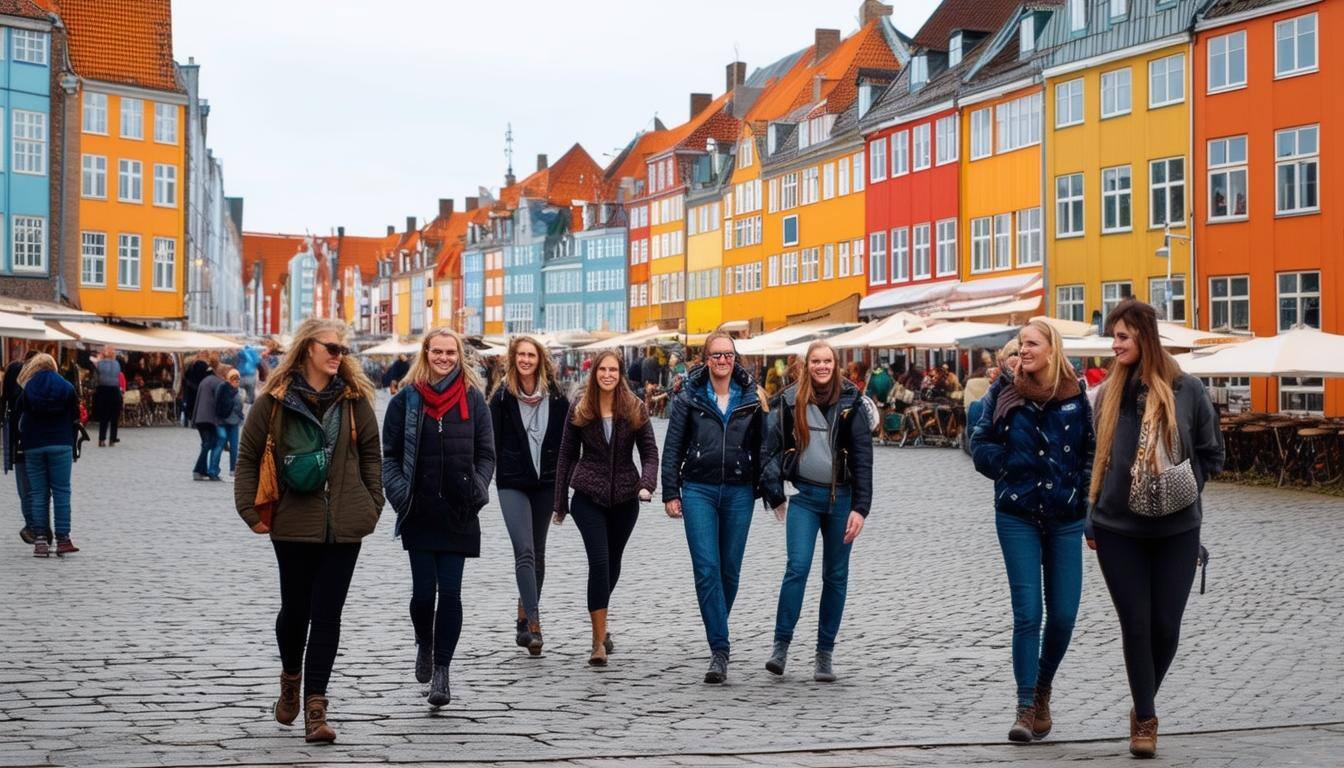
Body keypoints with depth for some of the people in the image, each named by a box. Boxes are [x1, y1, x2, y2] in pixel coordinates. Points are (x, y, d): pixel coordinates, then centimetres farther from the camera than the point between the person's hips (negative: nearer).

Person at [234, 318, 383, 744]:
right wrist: (250, 511, -2)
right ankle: (291, 678, 39)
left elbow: (370, 454, 11)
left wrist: (372, 506, 6)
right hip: (293, 521, -1)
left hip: (343, 524, 1)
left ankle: (315, 706, 3)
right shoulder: (275, 399, -2)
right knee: (295, 608, 10)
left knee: (327, 613, -1)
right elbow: (248, 456, 3)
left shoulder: (355, 398, 4)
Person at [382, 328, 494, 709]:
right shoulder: (406, 398, 4)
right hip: (419, 513, 0)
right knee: (423, 591, 0)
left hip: (458, 514, 0)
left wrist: (476, 491, -7)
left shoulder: (473, 399, 6)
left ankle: (441, 670, 5)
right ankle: (425, 646, 30)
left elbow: (486, 454, 8)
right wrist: (398, 490, -9)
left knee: (450, 592, -2)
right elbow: (389, 453, 6)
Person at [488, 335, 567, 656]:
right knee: (525, 551, -14)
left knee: (537, 553, 11)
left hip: (545, 483, 3)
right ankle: (533, 622, -19)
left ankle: (525, 618, 24)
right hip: (512, 483, -3)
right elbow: (493, 439, 0)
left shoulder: (556, 396, 4)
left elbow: (566, 439, 8)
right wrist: (490, 475, -4)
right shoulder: (503, 395, 0)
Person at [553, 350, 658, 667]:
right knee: (599, 561, -15)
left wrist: (647, 483, -20)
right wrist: (560, 503, 5)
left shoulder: (635, 409, 0)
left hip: (624, 497, 2)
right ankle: (600, 641, -13)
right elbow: (567, 454, 5)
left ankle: (599, 626, 37)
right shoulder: (579, 408, -1)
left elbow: (649, 452, 0)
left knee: (613, 562, 14)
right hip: (588, 495, -2)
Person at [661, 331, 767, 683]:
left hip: (739, 492, 2)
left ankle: (717, 635, 28)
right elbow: (673, 448, 4)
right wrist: (670, 493, 1)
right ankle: (719, 649, -12)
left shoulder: (751, 398, 5)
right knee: (706, 568, -11)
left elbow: (762, 446, 7)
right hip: (699, 490, -1)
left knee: (730, 569, 8)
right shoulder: (689, 398, 2)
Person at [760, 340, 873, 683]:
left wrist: (860, 508, -10)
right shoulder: (791, 401, 3)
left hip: (840, 498, 0)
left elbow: (863, 458, -3)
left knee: (836, 576, 5)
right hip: (804, 495, 0)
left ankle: (825, 654, 13)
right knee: (797, 567, -14)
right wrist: (775, 495, 4)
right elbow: (773, 446, 9)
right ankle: (781, 645, -6)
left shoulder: (850, 404, 0)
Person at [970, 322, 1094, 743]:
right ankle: (1026, 706, 2)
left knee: (1063, 614, 2)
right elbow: (980, 443, 8)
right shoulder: (1004, 392, 0)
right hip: (1017, 518, -1)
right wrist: (1007, 467, -6)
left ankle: (1043, 689, 27)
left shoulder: (1075, 396, 1)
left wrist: (1081, 492, 0)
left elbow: (1091, 448, 10)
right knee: (1028, 613, -7)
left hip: (1065, 519, 1)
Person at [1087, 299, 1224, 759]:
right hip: (1118, 531, 1)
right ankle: (1145, 719, 14)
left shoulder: (1187, 390, -4)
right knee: (1135, 625, 2)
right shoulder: (1109, 393, 3)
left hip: (1176, 531, -1)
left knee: (1166, 627, 4)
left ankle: (1143, 708, 27)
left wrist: (1184, 489, -6)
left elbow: (1211, 454, 7)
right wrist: (1091, 521, 7)